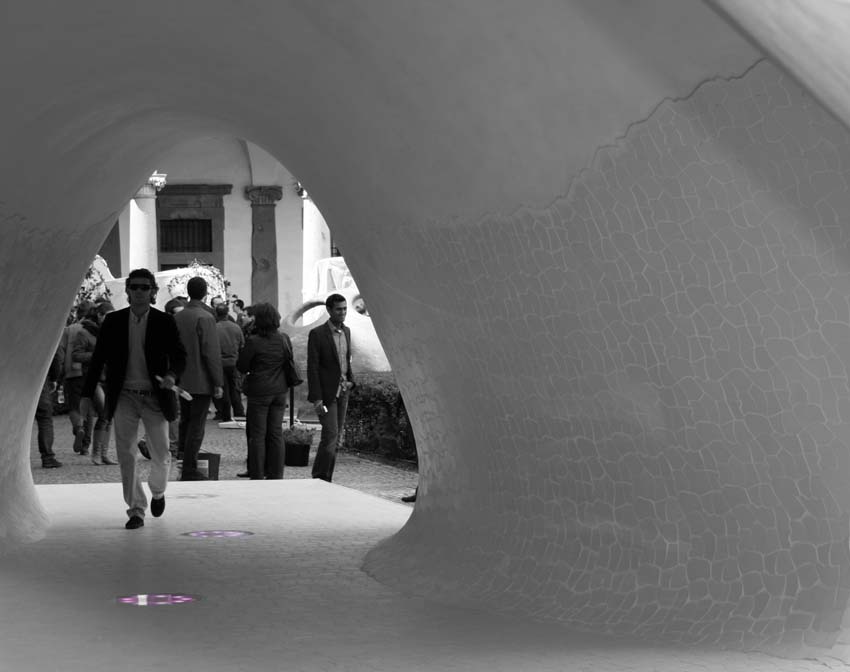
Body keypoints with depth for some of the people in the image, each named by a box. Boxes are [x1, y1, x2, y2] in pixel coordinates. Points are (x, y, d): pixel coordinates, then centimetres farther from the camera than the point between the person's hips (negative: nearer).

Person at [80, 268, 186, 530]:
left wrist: (172, 375, -24)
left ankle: (157, 492, 35)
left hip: (155, 397, -1)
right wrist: (87, 393, 4)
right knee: (126, 456, -1)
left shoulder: (164, 322, -1)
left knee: (160, 455, 5)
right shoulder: (113, 321, 3)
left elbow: (179, 355, -2)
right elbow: (98, 358, 7)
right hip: (124, 397, 1)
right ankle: (136, 510, 9)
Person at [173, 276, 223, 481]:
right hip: (201, 382, -7)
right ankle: (189, 470, -1)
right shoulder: (205, 318, -15)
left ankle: (182, 455, 23)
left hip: (181, 380, 7)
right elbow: (212, 353, -17)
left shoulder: (177, 317, 7)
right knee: (197, 425, -2)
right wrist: (218, 383, -12)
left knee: (185, 421, 19)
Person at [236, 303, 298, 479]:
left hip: (259, 393, -5)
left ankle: (257, 476, 6)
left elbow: (241, 366, -8)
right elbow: (290, 364, 9)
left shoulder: (253, 341, -16)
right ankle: (276, 475, 14)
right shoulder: (284, 340, -1)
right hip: (279, 391, 5)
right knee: (276, 433, 11)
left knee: (257, 435, 3)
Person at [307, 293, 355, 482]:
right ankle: (319, 479, -2)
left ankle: (325, 480, 14)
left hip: (342, 392, 7)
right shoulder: (317, 334, -11)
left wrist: (350, 380, 6)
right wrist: (316, 399, -18)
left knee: (336, 438, 7)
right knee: (330, 435, -13)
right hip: (326, 393, -7)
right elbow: (312, 368, -13)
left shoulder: (346, 331, 10)